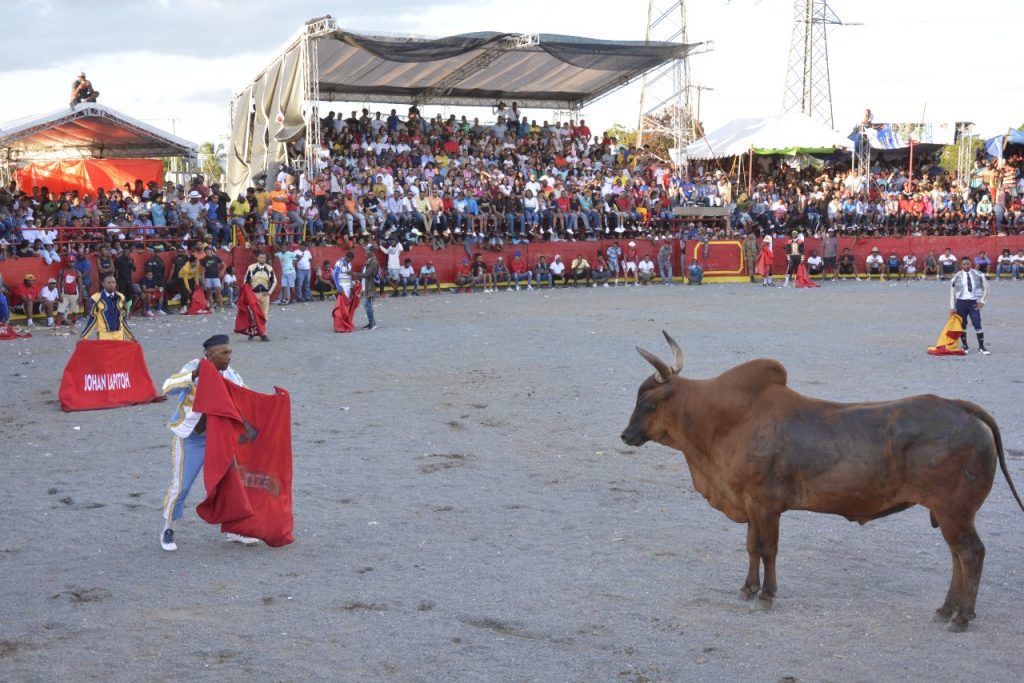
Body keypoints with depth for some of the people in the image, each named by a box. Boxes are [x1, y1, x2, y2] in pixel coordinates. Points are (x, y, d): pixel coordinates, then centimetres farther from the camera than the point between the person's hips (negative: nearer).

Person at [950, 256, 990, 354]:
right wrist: (952, 307, 1)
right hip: (961, 302, 1)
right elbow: (952, 293, 6)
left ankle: (981, 347, -1)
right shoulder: (956, 277, 0)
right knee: (962, 325, 5)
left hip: (974, 303, -1)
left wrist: (982, 301, -1)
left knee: (977, 324, -9)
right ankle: (965, 346, 17)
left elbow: (986, 288, 8)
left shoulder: (978, 275, 0)